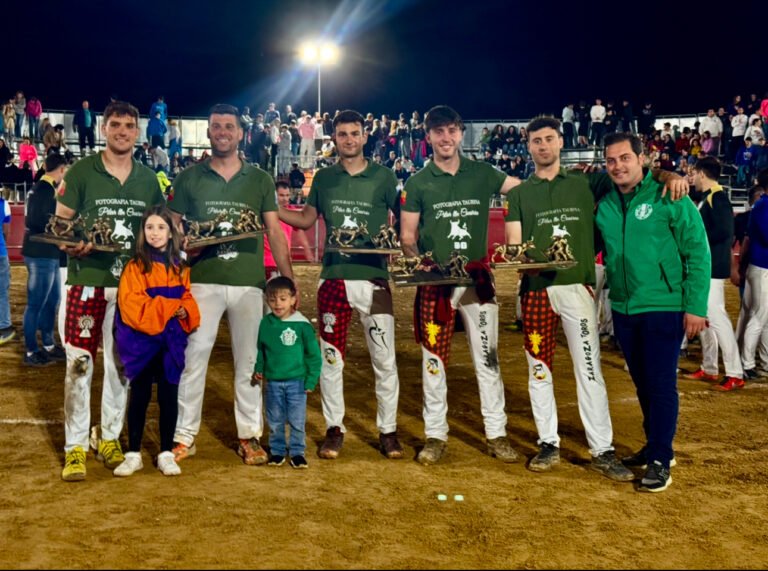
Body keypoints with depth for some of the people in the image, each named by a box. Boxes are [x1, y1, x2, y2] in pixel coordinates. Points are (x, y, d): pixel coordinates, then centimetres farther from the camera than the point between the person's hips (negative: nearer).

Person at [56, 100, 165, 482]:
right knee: (79, 364, -2)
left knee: (120, 365, 10)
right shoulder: (81, 172, -1)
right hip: (87, 280, -3)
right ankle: (75, 447, 8)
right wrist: (71, 245, -21)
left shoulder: (148, 179, 9)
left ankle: (110, 438, 24)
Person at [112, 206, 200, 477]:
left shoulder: (180, 267, 8)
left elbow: (188, 299, 10)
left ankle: (166, 454, 17)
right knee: (139, 396, 6)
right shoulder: (135, 266, -6)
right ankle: (133, 454, 17)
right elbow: (132, 304, -14)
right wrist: (170, 307, -16)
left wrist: (185, 312, -13)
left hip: (171, 341, 3)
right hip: (141, 340, -3)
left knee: (169, 396, 6)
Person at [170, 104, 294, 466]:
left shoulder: (260, 180, 9)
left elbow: (274, 232, 8)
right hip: (202, 280, -1)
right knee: (192, 357, 0)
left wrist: (288, 279, 0)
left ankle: (249, 435, 17)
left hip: (249, 281, 1)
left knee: (249, 360, 6)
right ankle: (185, 434, 11)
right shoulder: (189, 178, 7)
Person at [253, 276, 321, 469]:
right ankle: (277, 450, 25)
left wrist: (311, 380, -6)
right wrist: (258, 369, 4)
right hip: (273, 382, 3)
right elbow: (260, 350, 15)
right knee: (275, 421, 12)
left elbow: (314, 354, -4)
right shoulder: (266, 324, 1)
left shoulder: (302, 324, -9)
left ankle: (297, 451, 18)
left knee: (297, 420, 4)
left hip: (296, 381, -3)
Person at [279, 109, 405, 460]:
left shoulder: (384, 177, 3)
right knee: (330, 359, 7)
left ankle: (387, 430, 15)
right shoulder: (323, 178, 9)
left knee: (385, 361, 1)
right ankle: (334, 429, 20)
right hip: (333, 278, 2)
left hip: (374, 277, -2)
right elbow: (306, 219, 16)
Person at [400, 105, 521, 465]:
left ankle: (496, 434, 14)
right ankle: (435, 435, 17)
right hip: (434, 282, 0)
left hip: (477, 278, 1)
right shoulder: (418, 183, 3)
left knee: (487, 357, 4)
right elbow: (407, 237, 3)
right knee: (433, 358, 6)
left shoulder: (483, 174, 5)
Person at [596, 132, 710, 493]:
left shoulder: (670, 199, -10)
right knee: (642, 383, 15)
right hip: (623, 310, 5)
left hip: (663, 308, -5)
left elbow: (698, 254, -10)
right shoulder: (603, 204, 5)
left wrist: (695, 306, -14)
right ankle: (654, 447, 30)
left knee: (661, 384, -2)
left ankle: (661, 460, 8)